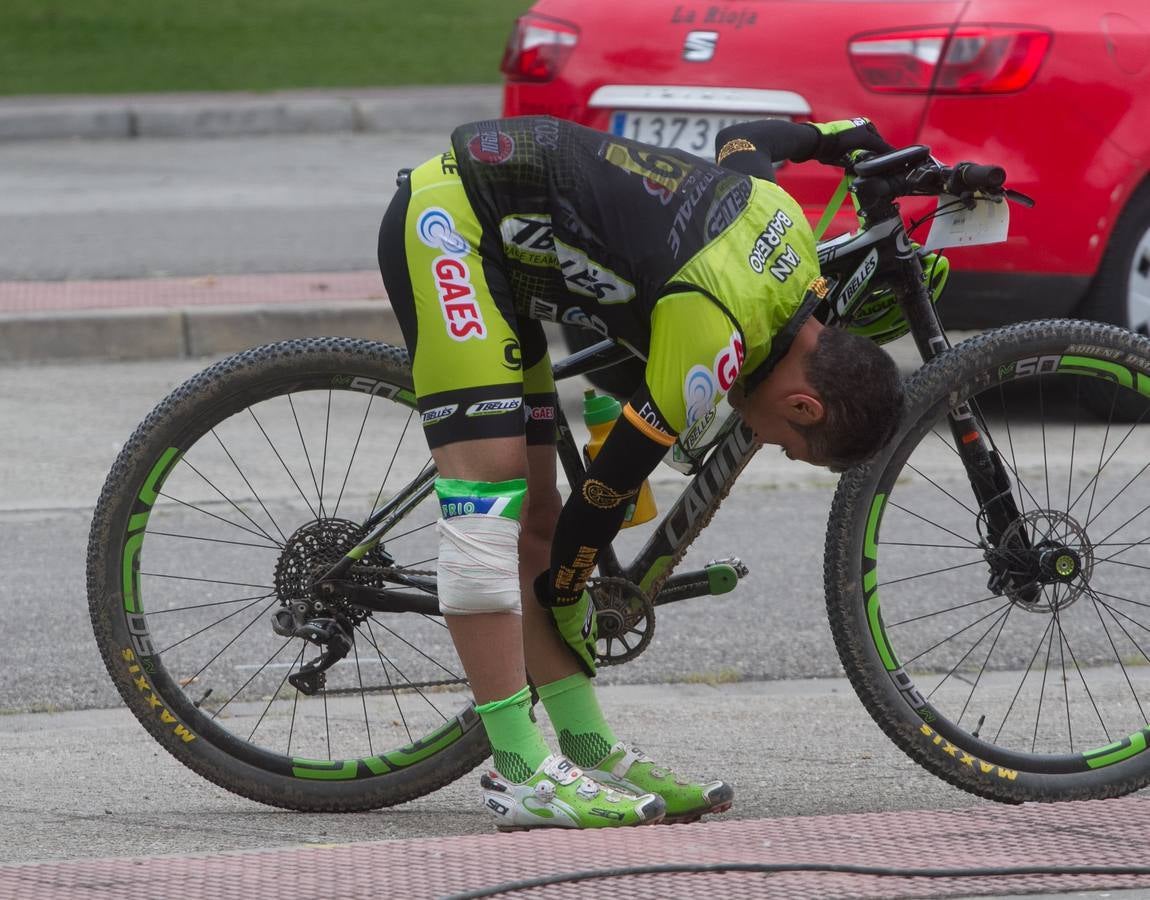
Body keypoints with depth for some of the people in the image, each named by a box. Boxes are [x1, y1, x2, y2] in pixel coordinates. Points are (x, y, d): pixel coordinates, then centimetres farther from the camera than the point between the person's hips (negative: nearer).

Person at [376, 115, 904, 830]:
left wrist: (840, 134, 42)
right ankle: (520, 772, -19)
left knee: (535, 511, 7)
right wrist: (565, 599, 2)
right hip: (447, 223, -10)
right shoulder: (715, 345, -24)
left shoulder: (792, 230, -1)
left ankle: (592, 753, 9)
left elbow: (743, 141, 22)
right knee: (489, 484, -17)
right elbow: (612, 483, -14)